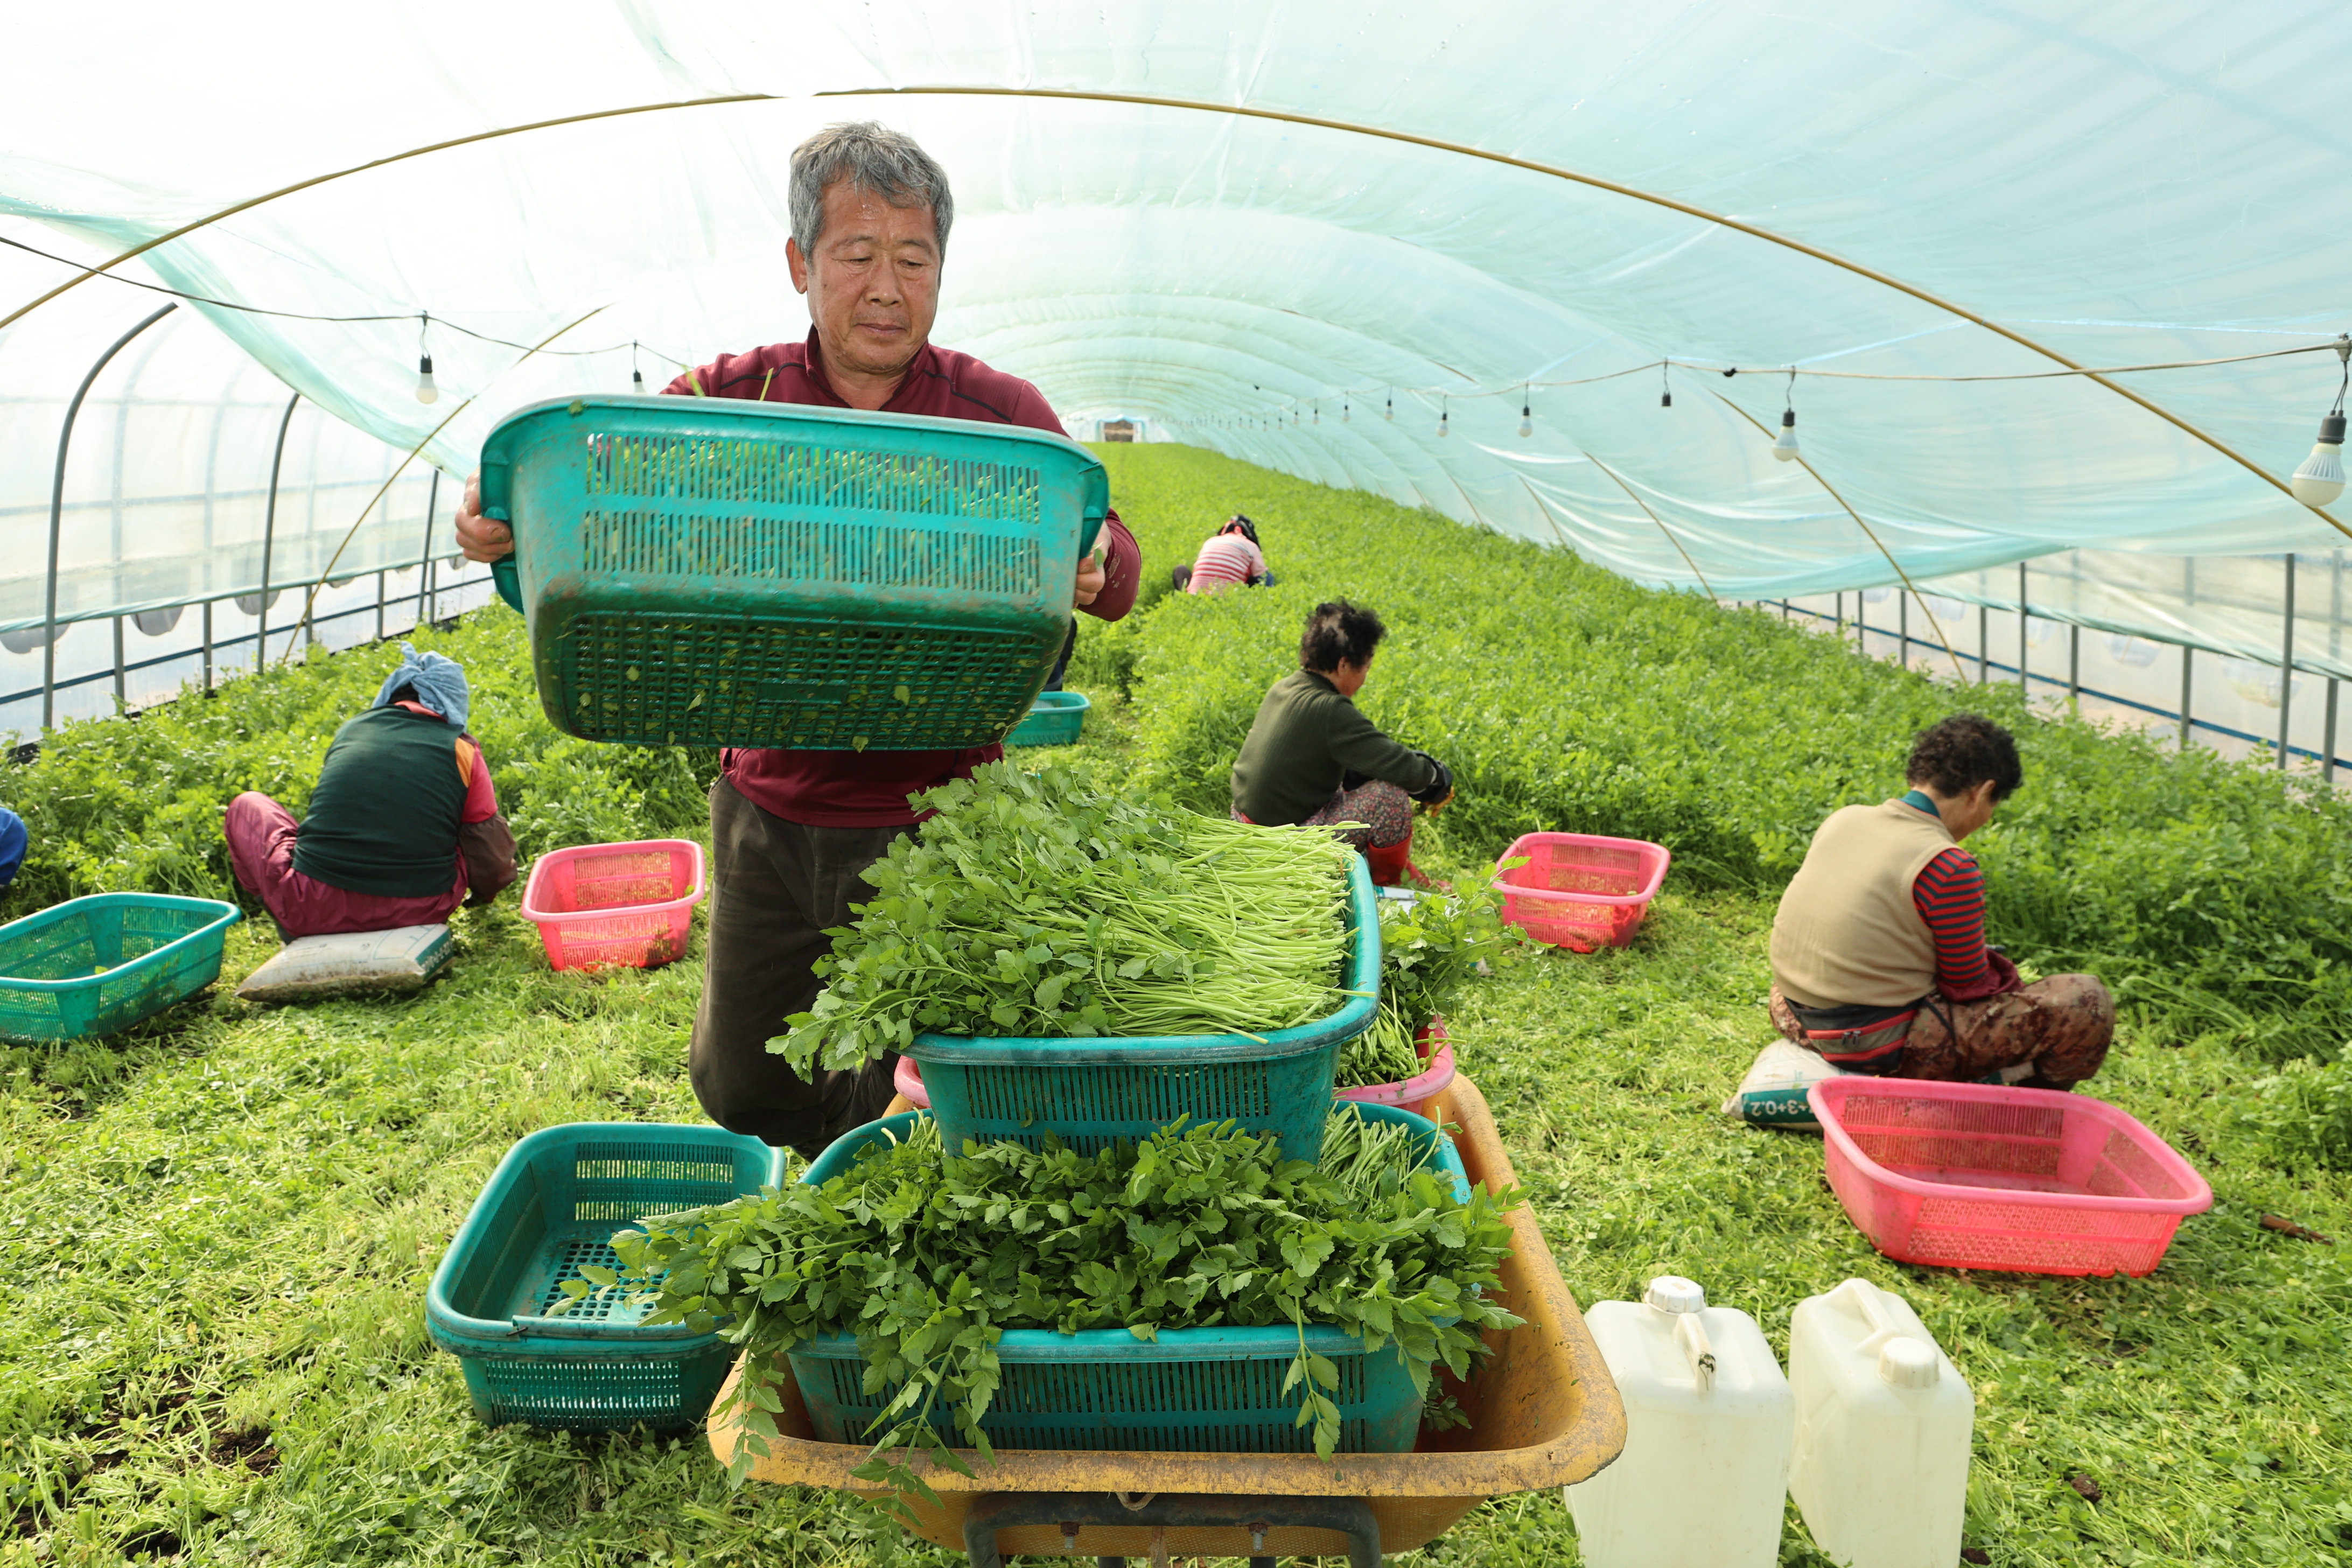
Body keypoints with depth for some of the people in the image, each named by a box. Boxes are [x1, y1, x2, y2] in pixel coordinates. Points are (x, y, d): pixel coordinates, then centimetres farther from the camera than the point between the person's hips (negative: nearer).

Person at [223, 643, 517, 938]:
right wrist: (484, 892, 33)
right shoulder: (462, 748, 6)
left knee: (247, 806, 23)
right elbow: (493, 859, 9)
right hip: (417, 911, 0)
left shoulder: (350, 730, 14)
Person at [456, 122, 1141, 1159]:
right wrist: (497, 519, -28)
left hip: (933, 826, -2)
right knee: (740, 1088, 17)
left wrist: (1094, 573, -30)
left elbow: (1113, 567, -5)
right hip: (769, 812, 3)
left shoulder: (1000, 418, -4)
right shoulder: (727, 400, 0)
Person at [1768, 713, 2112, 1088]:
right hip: (1876, 1044, -8)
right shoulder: (1949, 868, -19)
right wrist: (2002, 974, 13)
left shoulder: (1843, 819, 2)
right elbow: (1967, 983, -8)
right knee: (2086, 1002, -2)